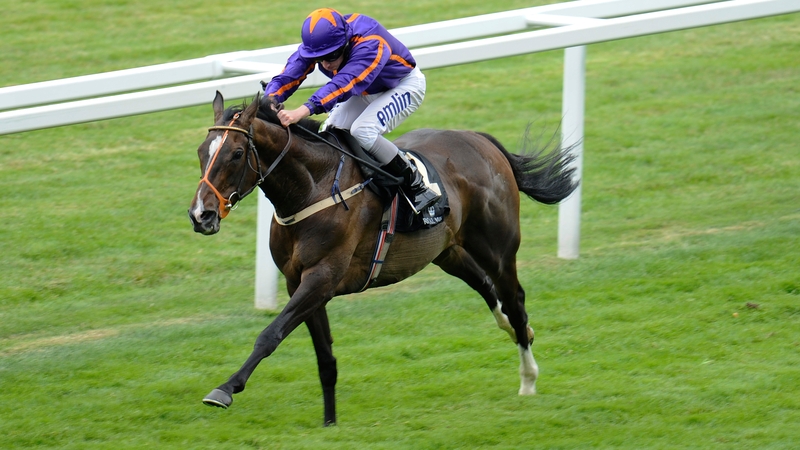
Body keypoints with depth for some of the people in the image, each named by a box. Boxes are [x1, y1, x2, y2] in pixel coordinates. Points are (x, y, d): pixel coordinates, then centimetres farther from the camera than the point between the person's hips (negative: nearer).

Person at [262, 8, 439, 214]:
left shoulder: (370, 44, -42)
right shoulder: (317, 42, -23)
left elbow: (344, 84, -55)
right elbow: (287, 77, -30)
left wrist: (302, 112, -67)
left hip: (404, 86, -7)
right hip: (367, 91, 7)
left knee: (362, 131, -28)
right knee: (330, 132, -9)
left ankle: (416, 188, -15)